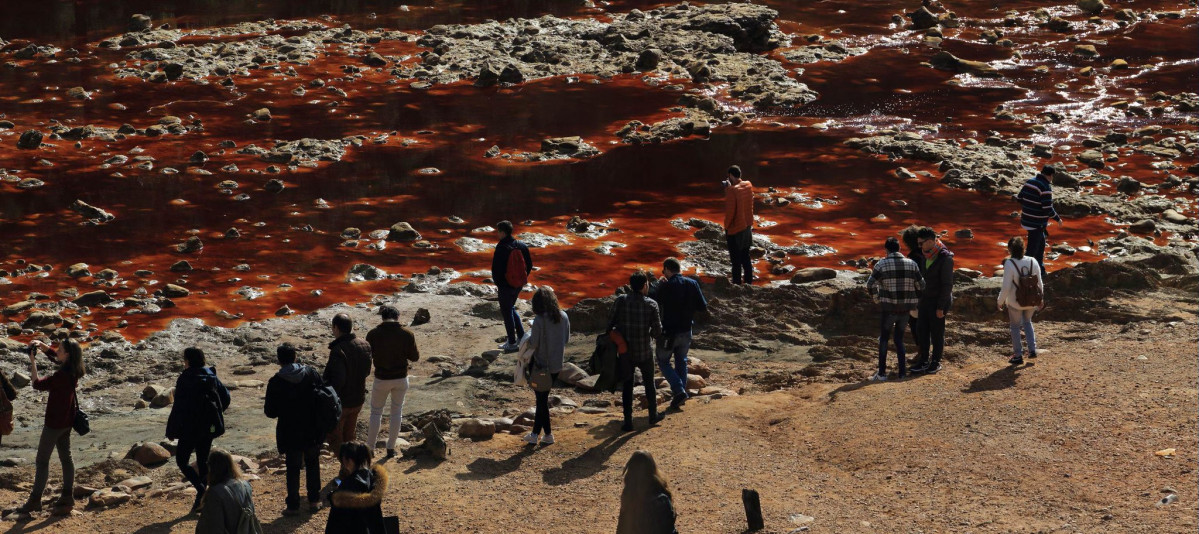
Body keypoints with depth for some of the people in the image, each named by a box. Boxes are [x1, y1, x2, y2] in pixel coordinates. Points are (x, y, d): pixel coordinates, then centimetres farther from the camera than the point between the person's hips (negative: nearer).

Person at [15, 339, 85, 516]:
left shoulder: (62, 375, -27)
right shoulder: (72, 370, 0)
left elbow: (38, 384, -19)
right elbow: (52, 354, 16)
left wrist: (32, 361, -14)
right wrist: (40, 344, 1)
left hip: (55, 422, -9)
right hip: (67, 420, 9)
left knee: (42, 460, 1)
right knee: (66, 457, 15)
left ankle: (35, 500, 7)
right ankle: (68, 498, 19)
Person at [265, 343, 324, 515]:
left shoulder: (276, 382, -14)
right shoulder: (311, 374, -6)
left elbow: (271, 412, -11)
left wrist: (266, 408, 12)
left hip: (290, 434, -3)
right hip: (312, 432, 3)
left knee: (292, 469, 9)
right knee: (312, 464, 18)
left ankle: (293, 505, 12)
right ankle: (314, 500, 23)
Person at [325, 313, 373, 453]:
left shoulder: (338, 351, -27)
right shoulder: (364, 345, -4)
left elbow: (337, 381, -29)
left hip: (340, 402, -7)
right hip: (358, 400, 7)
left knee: (335, 441, 10)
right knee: (349, 437, 23)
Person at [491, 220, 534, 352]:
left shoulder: (501, 248, -19)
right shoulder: (522, 246, 1)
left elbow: (496, 269, -17)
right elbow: (529, 265, 8)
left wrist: (497, 283, -2)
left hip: (506, 286, -7)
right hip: (518, 285, 7)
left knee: (506, 312, 5)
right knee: (511, 308, 25)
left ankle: (512, 343, 10)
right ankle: (521, 336, 23)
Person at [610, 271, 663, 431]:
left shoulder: (620, 301, -10)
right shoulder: (651, 305, -13)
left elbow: (611, 323, -8)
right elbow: (657, 330, -11)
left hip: (625, 352, 1)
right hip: (644, 352, -1)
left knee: (627, 386, 11)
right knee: (649, 383, 20)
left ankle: (628, 421, 9)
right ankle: (653, 415, 30)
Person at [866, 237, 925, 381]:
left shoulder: (881, 264, -7)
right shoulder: (911, 264, 2)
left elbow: (870, 284, -8)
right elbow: (921, 285, 6)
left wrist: (877, 298, 11)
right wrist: (915, 302, 20)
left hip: (889, 308, -3)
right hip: (906, 309, 3)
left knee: (883, 339, 9)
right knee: (899, 339, 14)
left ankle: (882, 373, 4)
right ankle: (902, 372, 10)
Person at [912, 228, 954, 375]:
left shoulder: (945, 258, -17)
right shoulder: (926, 256, 7)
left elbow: (947, 284, -17)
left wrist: (941, 307, -18)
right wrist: (919, 301, 14)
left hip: (938, 302, -7)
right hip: (925, 300, 7)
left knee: (937, 333, 3)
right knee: (923, 331, 7)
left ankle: (936, 362, 14)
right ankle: (924, 361, 14)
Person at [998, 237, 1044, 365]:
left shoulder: (1009, 264, -22)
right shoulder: (1033, 262, -9)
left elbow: (1006, 287, -20)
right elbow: (1039, 283, 0)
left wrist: (1001, 301, -5)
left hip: (1015, 302, -4)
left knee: (1015, 326, 16)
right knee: (1027, 322, 29)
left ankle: (1018, 356, 23)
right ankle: (1032, 349, 26)